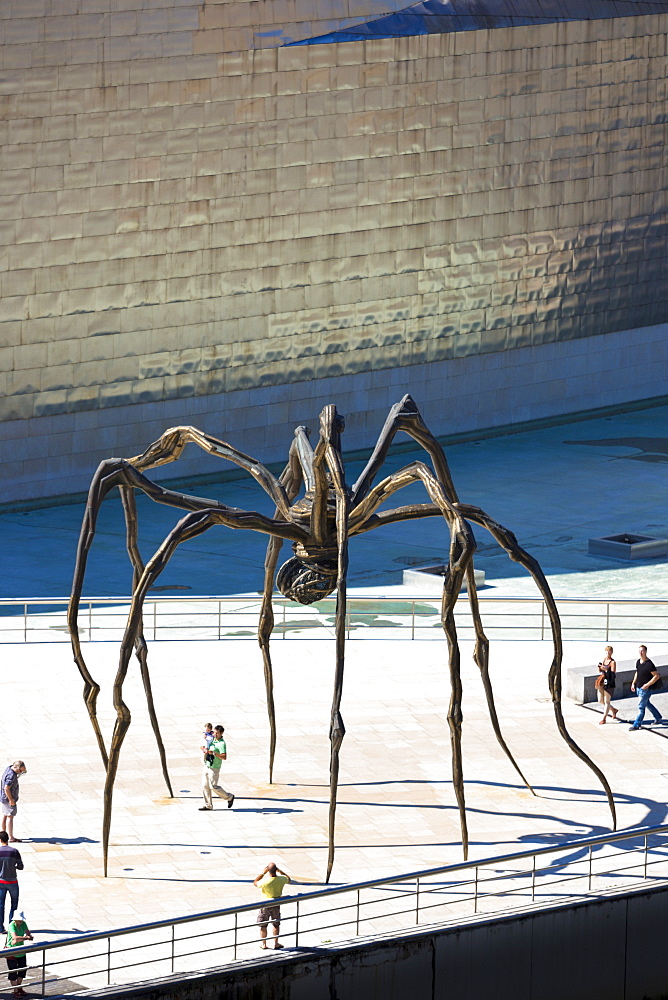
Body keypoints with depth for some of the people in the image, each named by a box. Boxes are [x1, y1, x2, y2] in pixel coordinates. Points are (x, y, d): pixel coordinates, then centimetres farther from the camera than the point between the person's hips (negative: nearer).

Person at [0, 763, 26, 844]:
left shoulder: (9, 768, 2)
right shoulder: (11, 775, -27)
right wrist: (11, 800, -24)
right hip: (8, 798, -10)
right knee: (10, 817, -4)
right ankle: (11, 838, 0)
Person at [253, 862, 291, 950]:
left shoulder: (265, 881, -26)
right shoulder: (281, 880, -17)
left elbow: (255, 882, -5)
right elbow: (288, 878, 7)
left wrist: (263, 873, -4)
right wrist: (279, 871, 8)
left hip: (265, 905, -3)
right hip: (276, 905, 3)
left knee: (263, 925, 13)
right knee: (276, 924, 17)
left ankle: (263, 943, 21)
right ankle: (276, 943, 22)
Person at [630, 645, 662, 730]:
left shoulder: (649, 664, -21)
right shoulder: (638, 662, 4)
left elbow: (656, 676, -19)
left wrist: (647, 685, -22)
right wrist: (633, 683, 13)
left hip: (645, 689, -9)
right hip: (639, 687, 9)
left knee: (641, 706, -4)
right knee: (647, 704, 22)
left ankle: (637, 725, 2)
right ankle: (658, 717, 39)